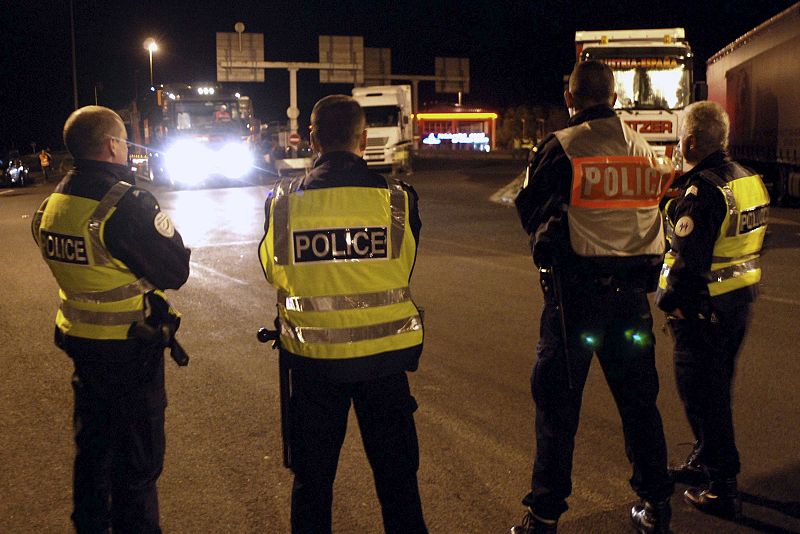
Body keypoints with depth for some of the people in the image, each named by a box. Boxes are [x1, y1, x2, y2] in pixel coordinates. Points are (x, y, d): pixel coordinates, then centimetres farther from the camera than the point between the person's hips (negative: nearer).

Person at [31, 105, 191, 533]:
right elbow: (174, 272, -19)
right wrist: (162, 221, -3)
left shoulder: (52, 204, 2)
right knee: (137, 457, 7)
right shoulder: (126, 203, -23)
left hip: (78, 340, 8)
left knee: (92, 445, 24)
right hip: (129, 348, -8)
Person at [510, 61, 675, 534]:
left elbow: (529, 213, 1)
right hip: (633, 290, 4)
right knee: (639, 399, 15)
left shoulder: (560, 147, -8)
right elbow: (652, 208, 13)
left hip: (575, 288, -4)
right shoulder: (645, 147, 6)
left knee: (558, 403, 5)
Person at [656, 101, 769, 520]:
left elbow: (688, 260, -23)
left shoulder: (702, 190, -21)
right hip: (741, 299, 9)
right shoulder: (749, 179, 7)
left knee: (703, 395, 2)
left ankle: (722, 489, 9)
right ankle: (704, 462, 38)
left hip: (704, 309, -9)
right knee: (716, 388, 21)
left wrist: (667, 301, -12)